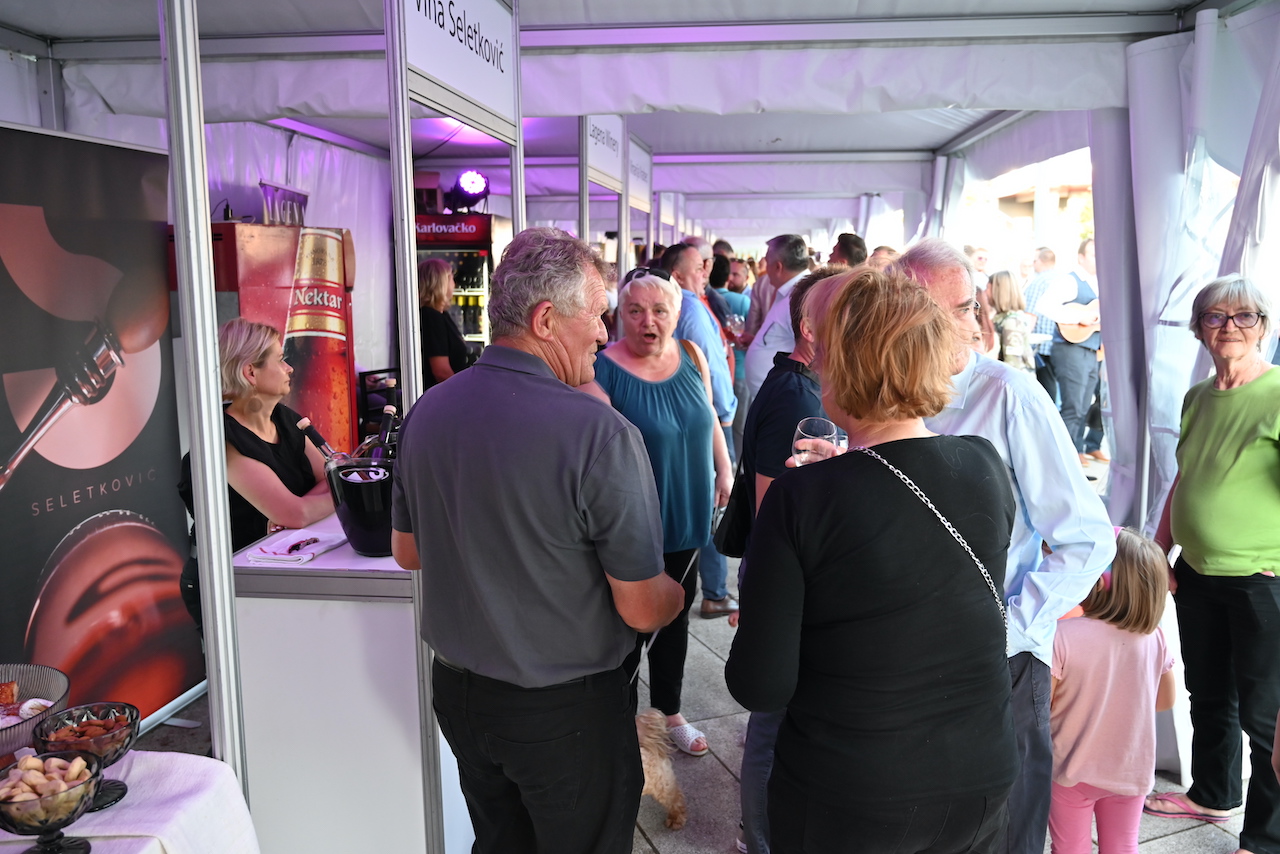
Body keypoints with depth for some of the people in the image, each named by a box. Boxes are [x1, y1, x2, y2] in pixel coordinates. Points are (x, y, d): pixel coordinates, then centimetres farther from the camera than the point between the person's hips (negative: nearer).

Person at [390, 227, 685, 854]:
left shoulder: (425, 413, -5)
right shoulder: (600, 434, -25)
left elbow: (406, 552, 8)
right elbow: (642, 609, -20)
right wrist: (676, 593, 2)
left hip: (456, 691, 6)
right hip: (567, 710, -6)